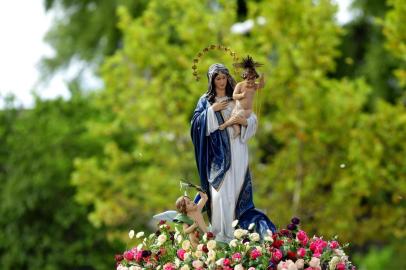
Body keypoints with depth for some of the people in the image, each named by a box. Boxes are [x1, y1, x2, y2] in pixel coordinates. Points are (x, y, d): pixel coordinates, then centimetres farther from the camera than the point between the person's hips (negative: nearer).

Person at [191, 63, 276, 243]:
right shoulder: (206, 101, 8)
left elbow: (253, 119, 9)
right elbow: (196, 122, -4)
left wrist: (244, 121, -11)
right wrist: (212, 110, -12)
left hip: (236, 149, 2)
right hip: (218, 150, -2)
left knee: (236, 188, -1)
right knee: (220, 189, -10)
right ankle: (221, 233, -11)